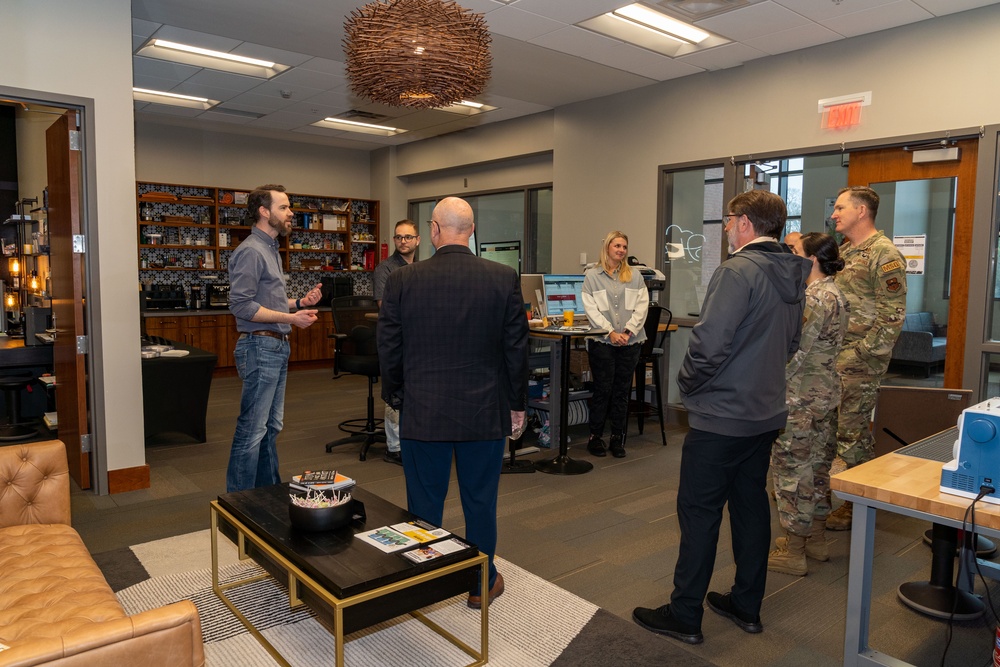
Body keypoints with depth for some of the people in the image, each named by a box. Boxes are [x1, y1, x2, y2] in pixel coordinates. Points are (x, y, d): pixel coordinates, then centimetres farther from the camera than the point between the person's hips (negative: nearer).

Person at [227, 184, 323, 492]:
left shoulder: (270, 249, 17)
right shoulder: (250, 251, -13)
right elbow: (241, 305, -21)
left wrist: (299, 303, 7)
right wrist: (291, 317, -23)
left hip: (277, 346, 10)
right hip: (260, 347, -10)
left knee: (271, 427, 17)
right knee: (252, 430, -4)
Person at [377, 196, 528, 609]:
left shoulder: (402, 281, -8)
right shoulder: (504, 279, -7)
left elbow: (388, 351, -1)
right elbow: (516, 348, -3)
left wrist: (395, 398, 14)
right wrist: (517, 404, 9)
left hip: (422, 415, 0)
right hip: (485, 414, 1)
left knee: (424, 505, 14)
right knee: (480, 503, 15)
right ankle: (482, 584, 30)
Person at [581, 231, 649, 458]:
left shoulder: (635, 276, 12)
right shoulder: (592, 276, 4)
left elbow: (642, 306, 4)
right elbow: (591, 308, -4)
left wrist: (628, 331, -9)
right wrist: (610, 332, -13)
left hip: (630, 342, 3)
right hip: (602, 341, -2)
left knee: (622, 391, 7)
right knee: (603, 390, 0)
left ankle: (618, 438, 15)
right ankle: (595, 437, 12)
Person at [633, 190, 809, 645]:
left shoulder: (738, 271, -19)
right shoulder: (792, 275, 9)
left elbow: (710, 342, -25)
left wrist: (687, 385, -9)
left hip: (720, 415, -9)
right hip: (766, 413, 9)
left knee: (699, 512, 1)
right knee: (751, 505, 17)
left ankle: (684, 616, 13)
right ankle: (747, 605, 30)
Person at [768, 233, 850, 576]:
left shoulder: (813, 298, -19)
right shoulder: (836, 294, 11)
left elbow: (794, 352, -22)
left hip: (801, 396, -10)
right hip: (827, 392, 10)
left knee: (792, 469, 0)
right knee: (818, 464, 18)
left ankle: (793, 552, 10)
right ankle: (816, 540, 31)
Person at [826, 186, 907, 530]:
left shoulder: (884, 254, -12)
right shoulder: (844, 251, 15)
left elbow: (893, 315, -16)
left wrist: (860, 354, -18)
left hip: (859, 360, -8)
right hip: (832, 356, 8)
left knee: (852, 432, -1)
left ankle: (858, 504, 14)